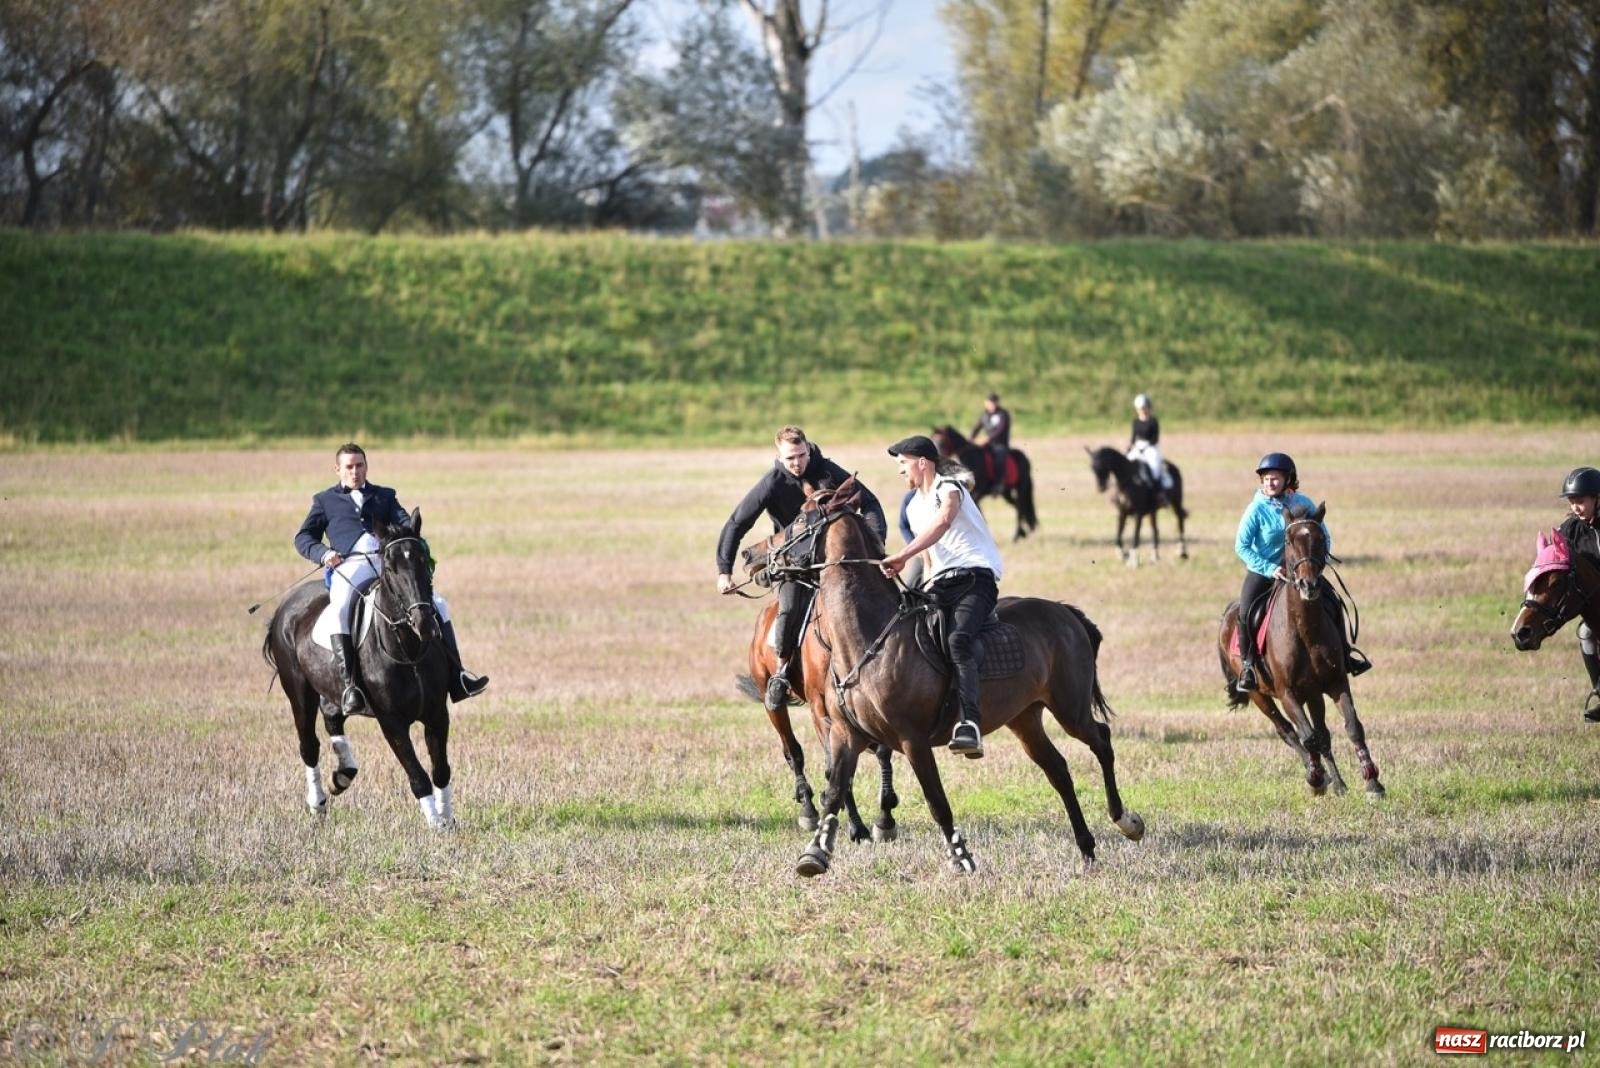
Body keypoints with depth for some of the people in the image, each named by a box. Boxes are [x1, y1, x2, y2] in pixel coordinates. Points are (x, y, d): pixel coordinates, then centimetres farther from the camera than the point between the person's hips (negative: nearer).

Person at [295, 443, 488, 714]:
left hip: (388, 562, 3)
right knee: (340, 612, -35)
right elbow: (303, 537, 16)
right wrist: (322, 553, -6)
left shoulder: (384, 496, 28)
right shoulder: (325, 500, 23)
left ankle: (456, 677, -11)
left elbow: (404, 521, 14)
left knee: (437, 604, -11)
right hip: (350, 565, -3)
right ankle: (348, 686, -39)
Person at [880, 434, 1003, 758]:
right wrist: (928, 581, 15)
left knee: (957, 638, -33)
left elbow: (943, 520, -26)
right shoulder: (915, 508, 24)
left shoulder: (949, 488, -3)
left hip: (975, 576, -9)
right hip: (940, 583, 9)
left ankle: (969, 724, -46)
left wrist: (904, 556, -38)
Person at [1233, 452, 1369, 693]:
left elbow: (1324, 536, 4)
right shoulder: (1257, 510, -13)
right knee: (1245, 612, -25)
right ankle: (1247, 665, -8)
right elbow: (1241, 546, -15)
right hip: (1262, 571, -3)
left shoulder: (1302, 503, -5)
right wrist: (1270, 569, -24)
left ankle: (1344, 654, 14)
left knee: (1333, 604, -5)